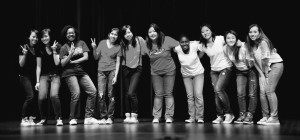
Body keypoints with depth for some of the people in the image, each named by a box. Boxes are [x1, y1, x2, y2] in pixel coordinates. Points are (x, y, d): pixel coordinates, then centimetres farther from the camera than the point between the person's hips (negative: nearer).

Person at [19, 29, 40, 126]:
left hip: (34, 76, 4)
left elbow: (38, 66, -1)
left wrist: (37, 81, -6)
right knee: (30, 96, -16)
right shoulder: (23, 47, -6)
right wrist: (24, 54, -23)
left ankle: (30, 118, 9)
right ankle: (24, 119, -8)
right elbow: (21, 65, -6)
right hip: (24, 76, -4)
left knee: (31, 98, 3)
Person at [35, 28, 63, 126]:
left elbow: (57, 63, -5)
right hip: (44, 76, 2)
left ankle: (59, 118, -11)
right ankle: (43, 119, 4)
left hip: (55, 76, -2)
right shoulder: (40, 50, 7)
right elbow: (39, 66, 8)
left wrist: (54, 50, -12)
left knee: (54, 95, -24)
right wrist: (37, 81, 5)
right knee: (41, 97, -16)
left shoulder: (57, 47, 2)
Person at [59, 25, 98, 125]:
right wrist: (70, 54, -14)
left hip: (81, 71, 4)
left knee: (93, 91, -10)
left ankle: (88, 117, -5)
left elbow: (86, 57, 2)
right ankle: (72, 119, -5)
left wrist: (72, 61, -4)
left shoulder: (81, 43, 11)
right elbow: (62, 64, -2)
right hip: (69, 72, -4)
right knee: (76, 93, -20)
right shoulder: (64, 47, 4)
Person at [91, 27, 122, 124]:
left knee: (111, 95, -3)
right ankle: (103, 117, 0)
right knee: (101, 95, -8)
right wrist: (94, 48, -6)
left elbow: (118, 62, 2)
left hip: (112, 71, -1)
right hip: (101, 71, 1)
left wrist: (115, 76, -8)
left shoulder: (118, 47, 5)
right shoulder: (102, 43, 8)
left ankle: (110, 117, 4)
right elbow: (96, 57, 11)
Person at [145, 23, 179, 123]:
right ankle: (156, 117, 8)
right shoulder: (147, 44, -5)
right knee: (158, 94, 3)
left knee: (168, 94, 2)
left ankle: (169, 116, 7)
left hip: (169, 71, -2)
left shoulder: (166, 40, -12)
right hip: (155, 72, 2)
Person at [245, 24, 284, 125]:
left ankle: (274, 118, -15)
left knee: (269, 90, -16)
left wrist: (266, 74, -10)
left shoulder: (263, 42, -18)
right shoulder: (251, 45, 4)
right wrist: (261, 74, -2)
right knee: (262, 91, -4)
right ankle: (265, 117, 2)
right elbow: (255, 61, 4)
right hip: (263, 69, 7)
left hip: (275, 65, -7)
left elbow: (265, 60, -17)